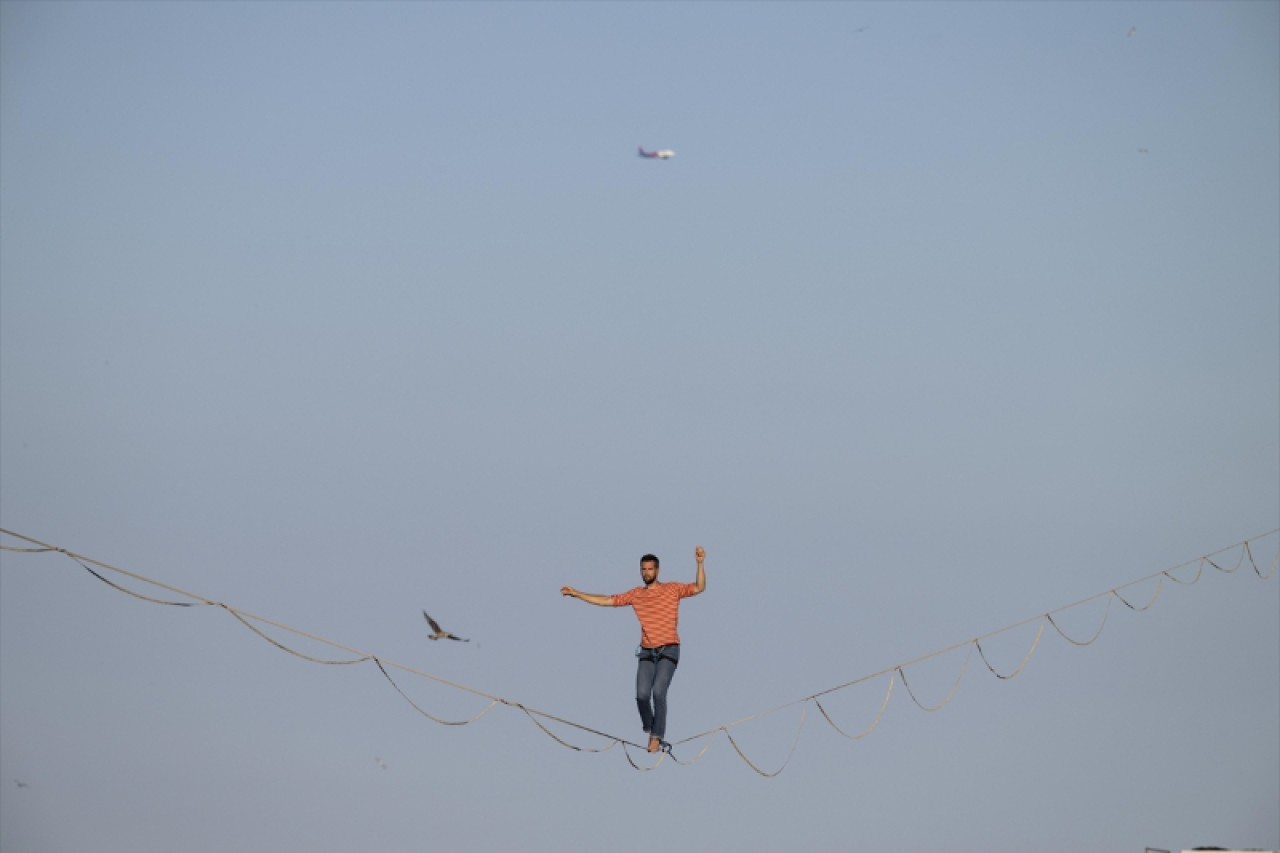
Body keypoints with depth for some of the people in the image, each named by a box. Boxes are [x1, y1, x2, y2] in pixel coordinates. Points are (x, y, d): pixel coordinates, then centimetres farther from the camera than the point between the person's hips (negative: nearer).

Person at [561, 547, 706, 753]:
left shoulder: (672, 590, 0)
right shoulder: (636, 594, 10)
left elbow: (699, 588, -11)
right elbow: (607, 601, 14)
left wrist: (700, 564, -26)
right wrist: (576, 594, 12)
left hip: (668, 651, -3)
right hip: (646, 653, 3)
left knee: (658, 692, -19)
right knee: (642, 694, -12)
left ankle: (657, 736, -10)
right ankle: (649, 730, 11)